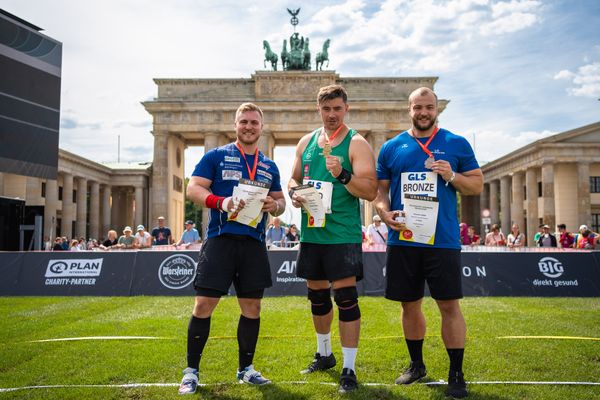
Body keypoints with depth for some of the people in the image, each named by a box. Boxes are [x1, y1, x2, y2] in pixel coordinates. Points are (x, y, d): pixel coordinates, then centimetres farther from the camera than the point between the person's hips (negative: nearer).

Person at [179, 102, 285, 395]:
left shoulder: (269, 167, 17)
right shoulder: (216, 156, 4)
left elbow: (280, 201, 20)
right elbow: (193, 188, -3)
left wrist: (274, 206, -4)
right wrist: (221, 202, -20)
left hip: (254, 244, 4)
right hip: (220, 239, -4)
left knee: (252, 307, 8)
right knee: (204, 304, -4)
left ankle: (246, 368, 24)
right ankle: (191, 371, 11)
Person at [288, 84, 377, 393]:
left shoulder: (357, 144, -6)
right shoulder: (306, 142, 11)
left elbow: (370, 191, -14)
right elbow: (294, 179, 19)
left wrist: (343, 174, -29)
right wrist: (293, 193, -3)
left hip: (343, 235, -6)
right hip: (311, 232, 6)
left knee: (345, 297, -6)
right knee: (317, 294, 17)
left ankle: (349, 368, 5)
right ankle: (324, 354, 36)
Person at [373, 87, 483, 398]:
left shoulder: (457, 144, 4)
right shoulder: (391, 147, 7)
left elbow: (477, 185, 6)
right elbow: (379, 189, 9)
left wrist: (452, 176, -13)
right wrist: (385, 213, -10)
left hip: (443, 240, -2)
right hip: (403, 239, 2)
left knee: (449, 305, 0)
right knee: (409, 304, 12)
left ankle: (456, 374, 16)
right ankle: (416, 364, 31)